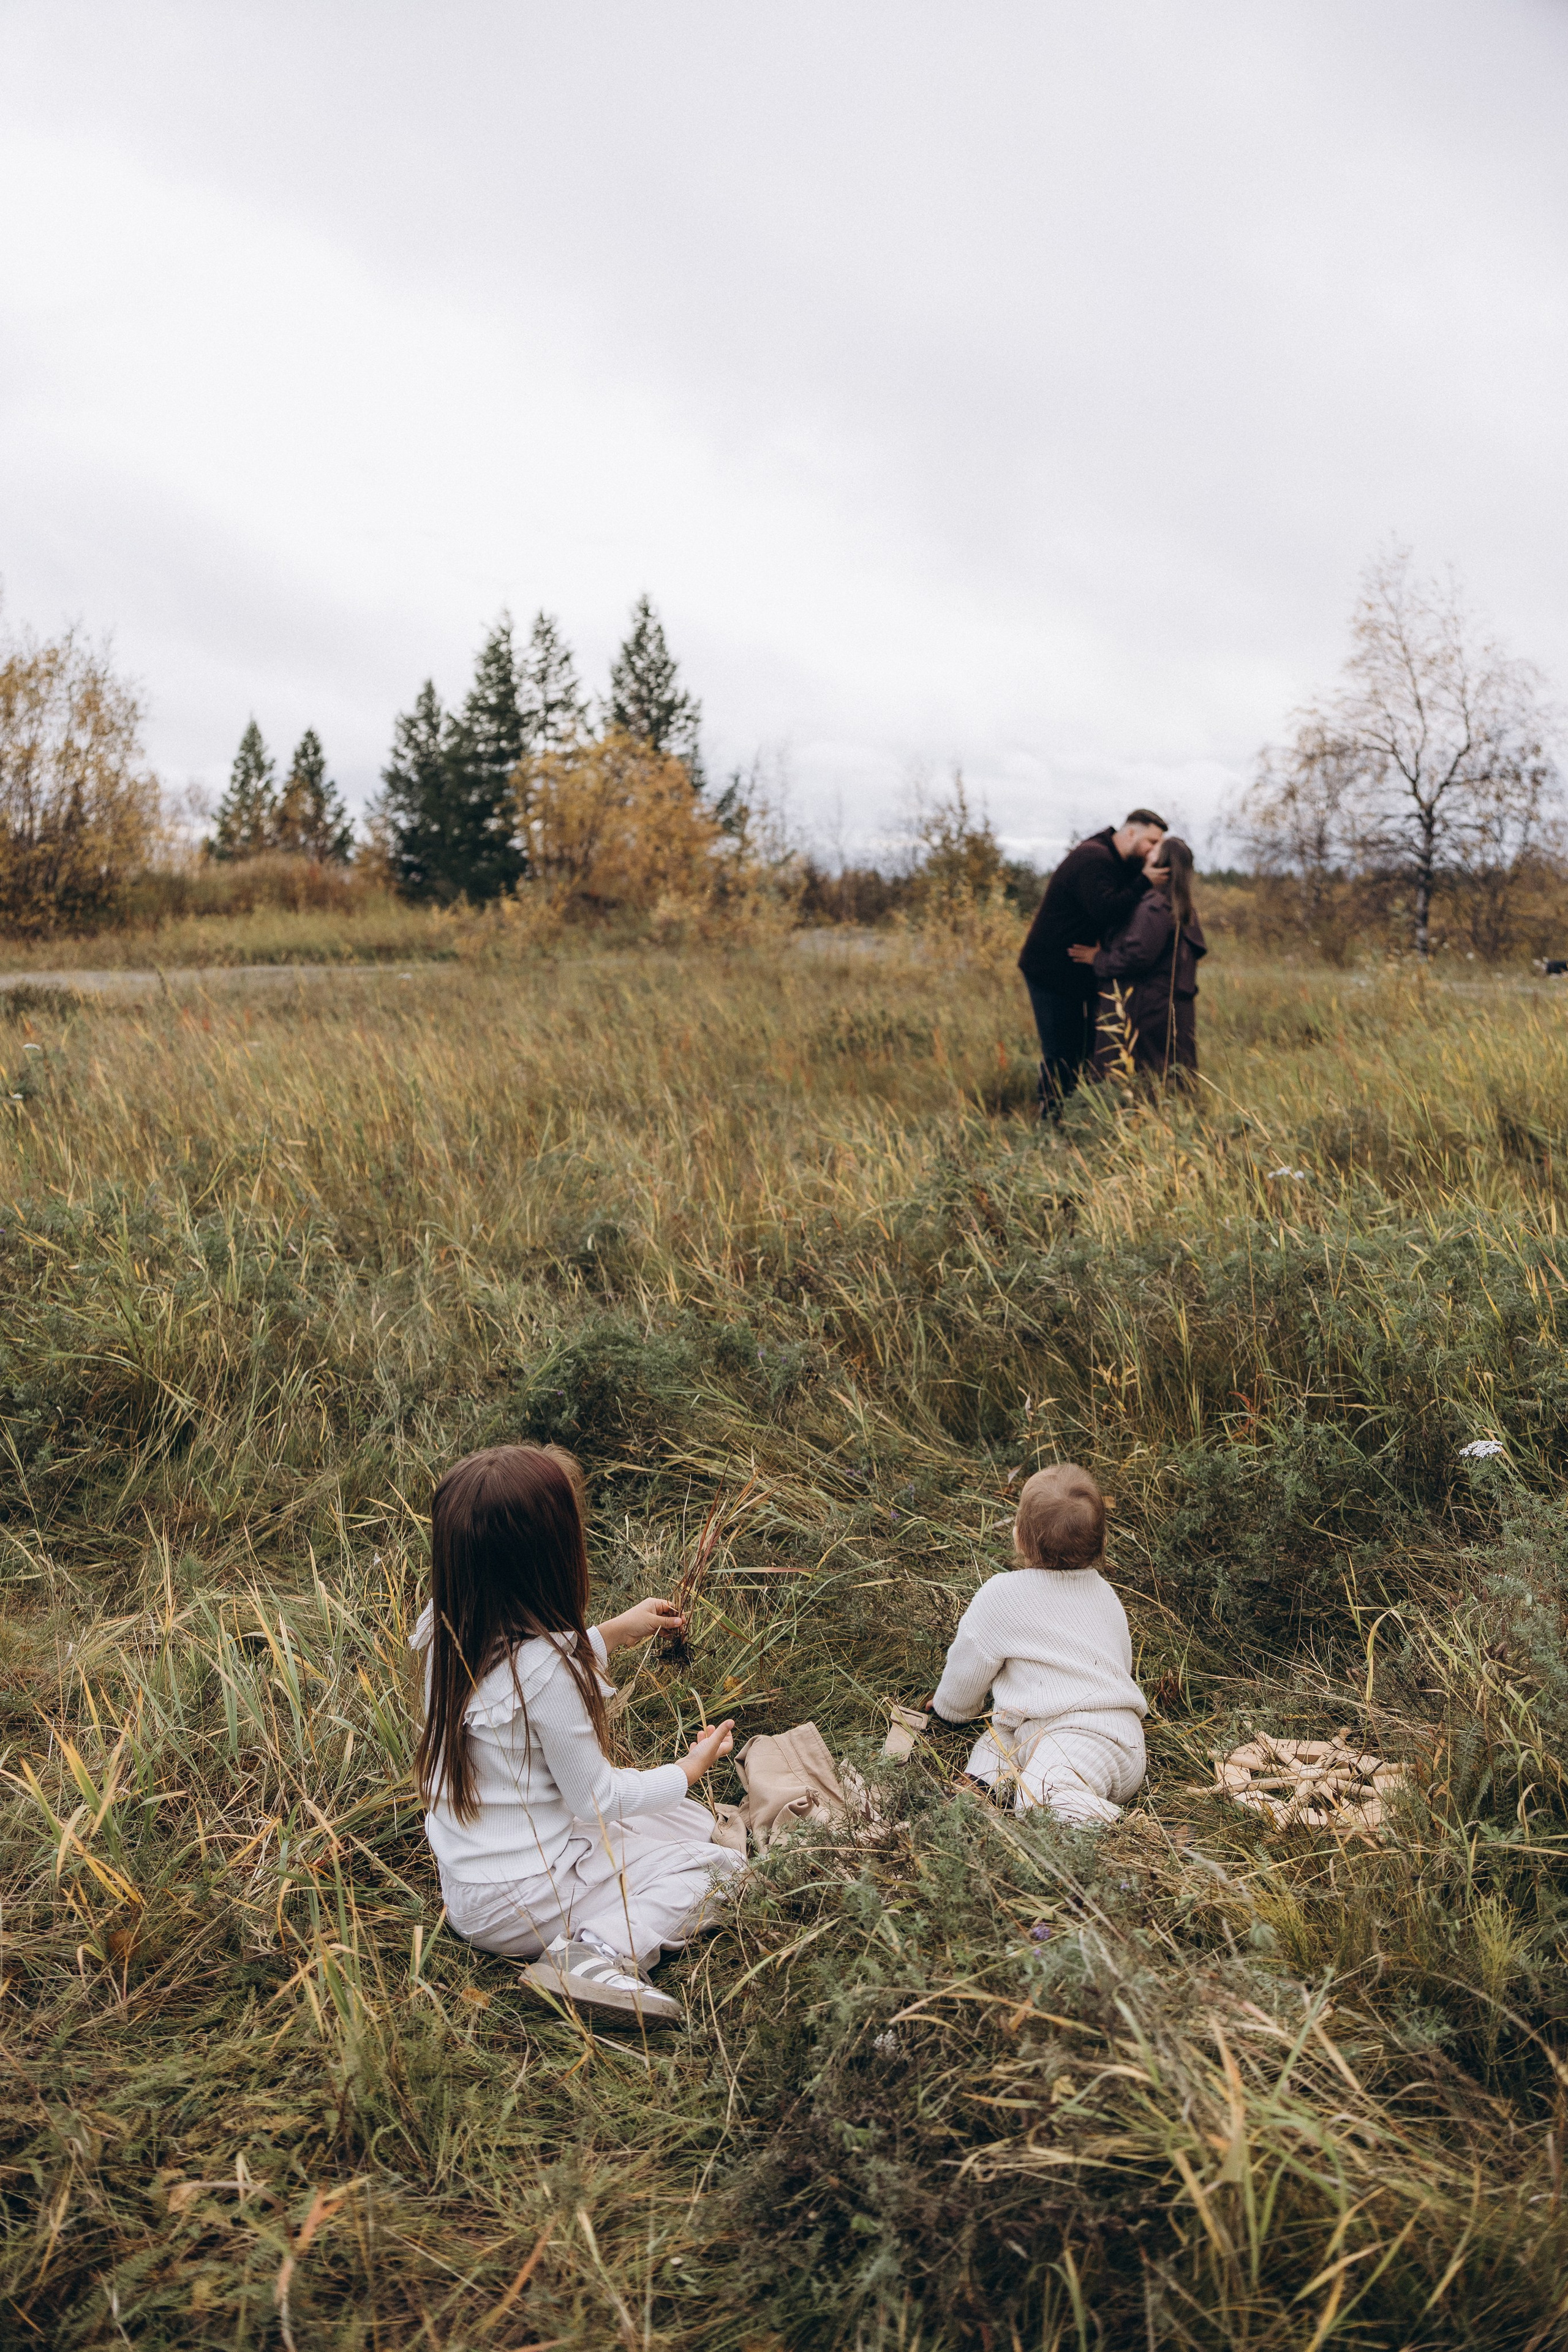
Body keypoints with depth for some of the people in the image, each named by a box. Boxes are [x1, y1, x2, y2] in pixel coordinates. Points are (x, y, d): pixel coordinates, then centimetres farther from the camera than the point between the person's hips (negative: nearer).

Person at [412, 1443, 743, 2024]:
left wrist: (613, 1633, 18)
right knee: (710, 1866, 2)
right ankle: (601, 1951, -17)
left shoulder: (447, 1628, -6)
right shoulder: (546, 1672, -30)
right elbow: (596, 1796, -16)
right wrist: (689, 1770, 0)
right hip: (515, 1903, -9)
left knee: (694, 1821, 21)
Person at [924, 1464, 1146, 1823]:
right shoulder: (1103, 1592, 21)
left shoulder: (1003, 1594, -1)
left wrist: (950, 1706, 31)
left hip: (1077, 1736, -9)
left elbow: (966, 1670, 7)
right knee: (996, 1736, 11)